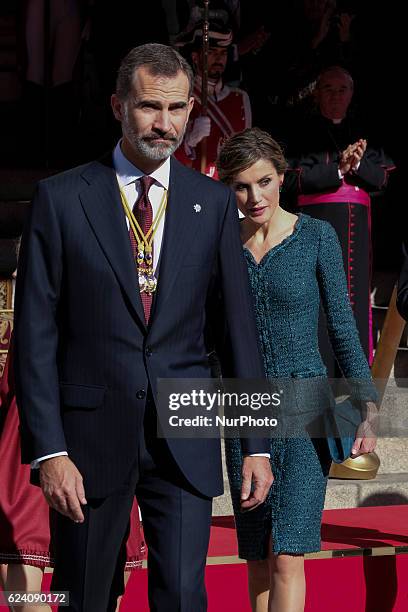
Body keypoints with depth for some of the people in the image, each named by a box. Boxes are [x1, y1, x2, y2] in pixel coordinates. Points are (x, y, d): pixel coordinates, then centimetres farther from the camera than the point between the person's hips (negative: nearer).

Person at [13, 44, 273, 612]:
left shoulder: (214, 203, 6)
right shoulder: (61, 198, -1)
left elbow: (238, 325, 7)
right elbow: (35, 333, -3)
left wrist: (256, 445, 4)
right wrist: (48, 448, -11)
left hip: (184, 441, 1)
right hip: (90, 437, -1)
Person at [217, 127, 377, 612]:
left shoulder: (317, 237, -4)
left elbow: (342, 327, -2)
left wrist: (368, 408, -9)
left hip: (305, 407, -3)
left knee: (287, 556, -12)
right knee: (258, 557, 8)